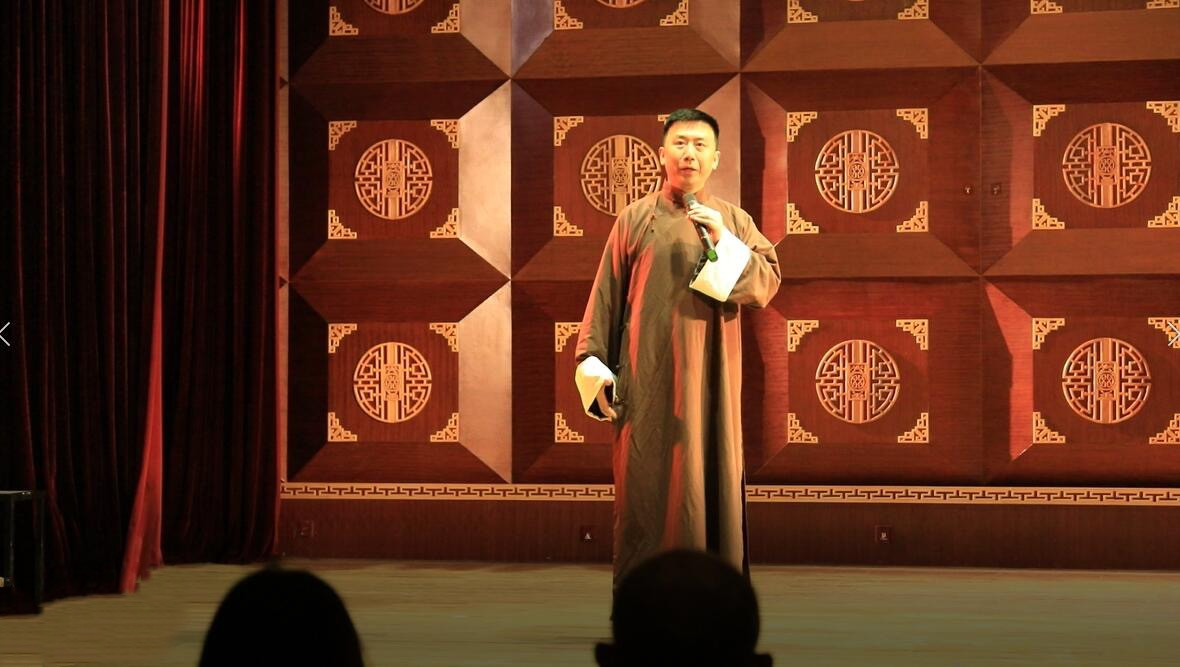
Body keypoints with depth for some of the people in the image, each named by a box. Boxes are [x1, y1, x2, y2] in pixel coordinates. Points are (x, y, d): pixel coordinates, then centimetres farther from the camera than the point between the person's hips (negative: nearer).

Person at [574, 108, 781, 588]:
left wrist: (723, 242, -13)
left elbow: (767, 284, -1)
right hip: (648, 379, -1)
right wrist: (594, 368, -4)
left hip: (711, 379, 1)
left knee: (713, 480, 2)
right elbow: (606, 296, 3)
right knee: (649, 486, -1)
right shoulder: (635, 219, 4)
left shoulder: (734, 221, 9)